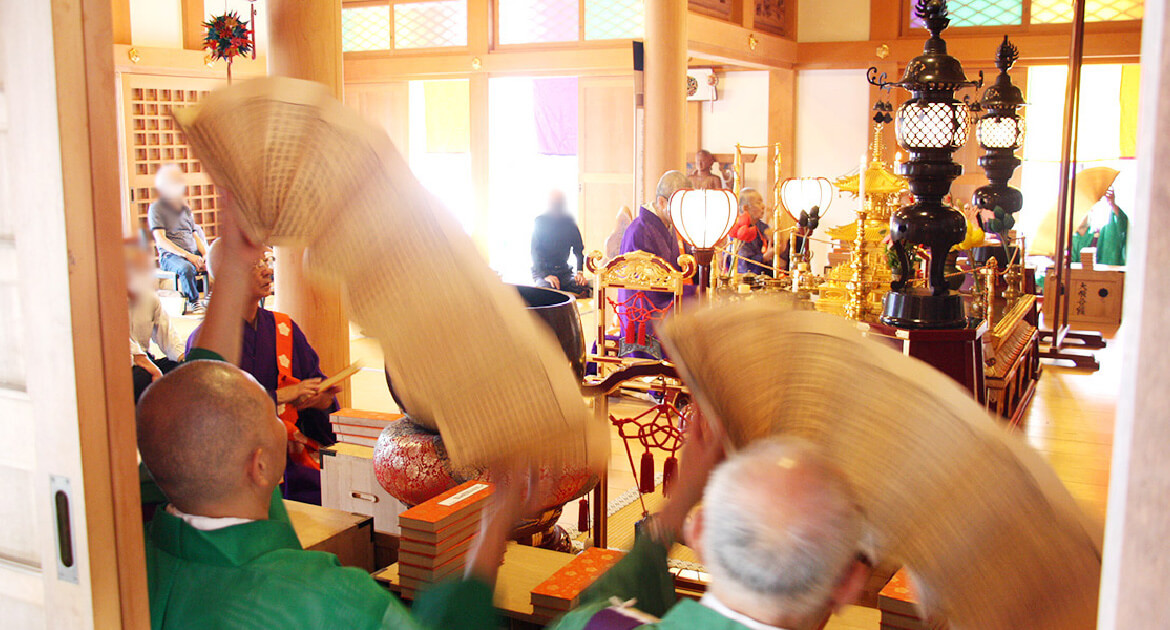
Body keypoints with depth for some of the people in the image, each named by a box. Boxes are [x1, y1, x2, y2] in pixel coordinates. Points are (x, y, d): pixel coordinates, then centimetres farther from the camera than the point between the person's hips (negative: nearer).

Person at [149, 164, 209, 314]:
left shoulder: (186, 209, 23)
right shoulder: (156, 208, 3)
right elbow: (161, 240, -8)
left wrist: (205, 255, 0)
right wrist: (187, 255, -18)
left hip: (193, 253, 6)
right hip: (170, 255, -5)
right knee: (187, 268, -39)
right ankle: (193, 302, -21)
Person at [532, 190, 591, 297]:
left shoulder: (569, 223, 5)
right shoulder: (540, 223, -4)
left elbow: (578, 250, 6)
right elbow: (535, 253, -10)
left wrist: (579, 272, -13)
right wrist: (545, 275, -26)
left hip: (564, 271, 3)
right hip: (542, 271, -3)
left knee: (584, 287, -27)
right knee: (547, 289, -38)